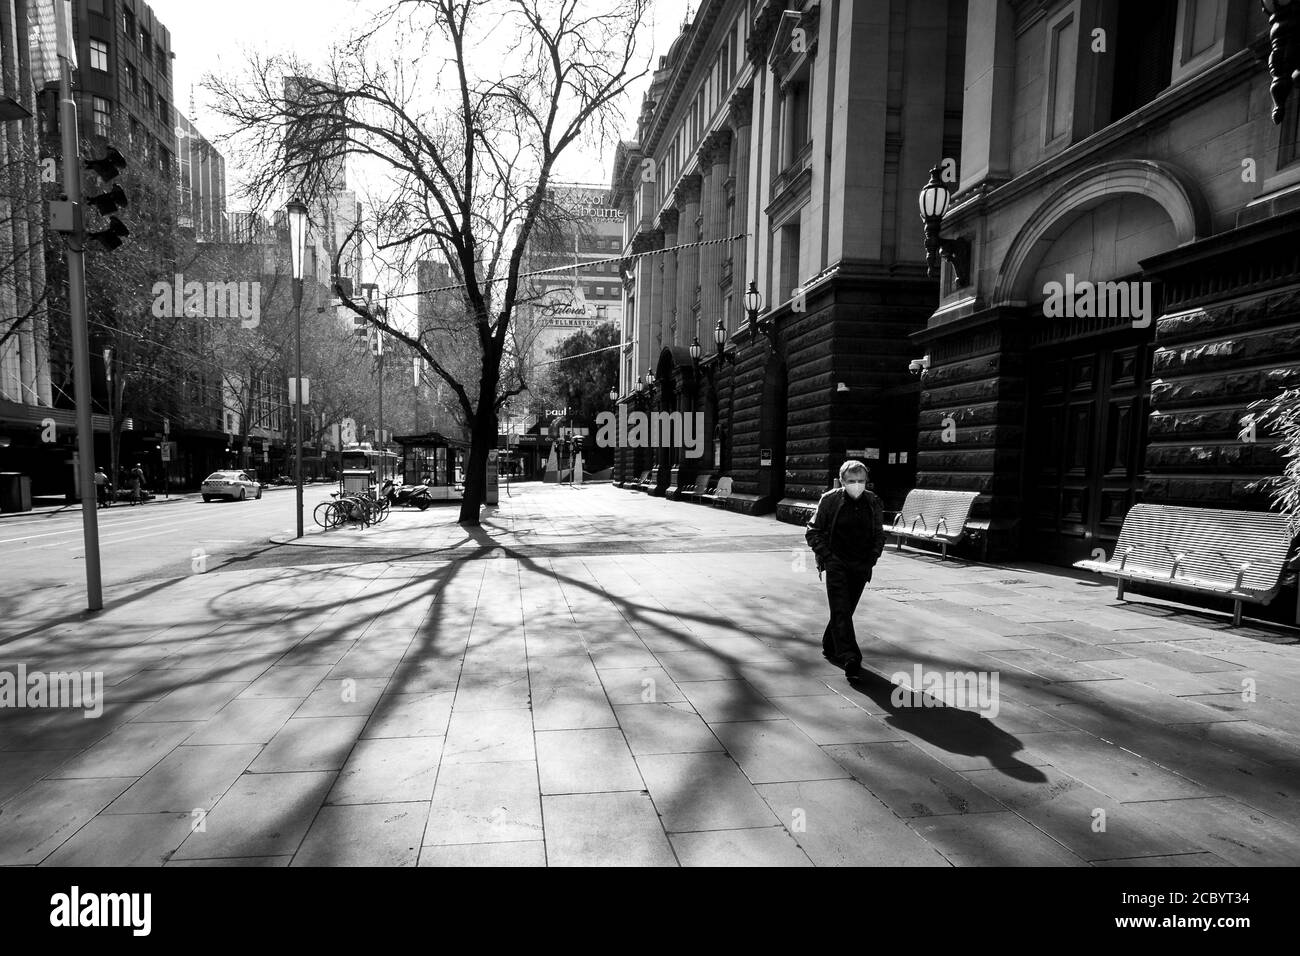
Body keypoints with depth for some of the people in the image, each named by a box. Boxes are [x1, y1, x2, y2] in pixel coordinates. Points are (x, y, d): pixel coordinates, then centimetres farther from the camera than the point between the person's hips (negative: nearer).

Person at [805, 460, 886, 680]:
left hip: (861, 567, 4)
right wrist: (826, 556, -11)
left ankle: (829, 647, 34)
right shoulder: (830, 500, -7)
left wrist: (872, 558, 2)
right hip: (836, 564, -4)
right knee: (841, 611, -11)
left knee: (846, 610, 13)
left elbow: (879, 535, 14)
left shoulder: (873, 503, 2)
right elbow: (813, 532, -2)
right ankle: (850, 660, -14)